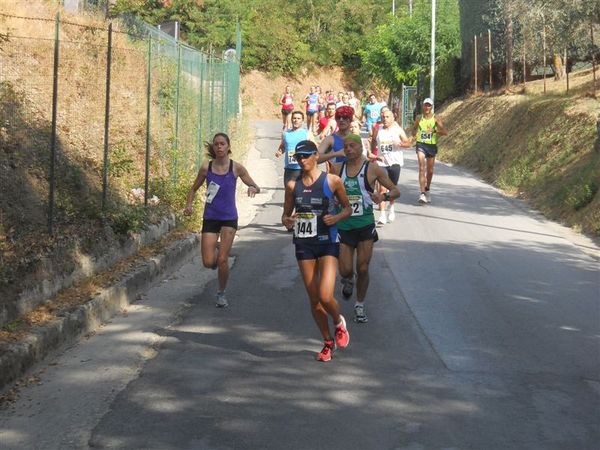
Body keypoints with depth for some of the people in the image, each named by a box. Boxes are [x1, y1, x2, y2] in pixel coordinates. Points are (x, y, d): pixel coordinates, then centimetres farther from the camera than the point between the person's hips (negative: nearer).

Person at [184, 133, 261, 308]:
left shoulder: (236, 168, -5)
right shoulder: (206, 167, -2)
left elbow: (256, 187, 0)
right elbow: (194, 188, 11)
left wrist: (253, 188, -24)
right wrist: (189, 204, -7)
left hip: (229, 217, -1)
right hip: (210, 217, 1)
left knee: (222, 260, -8)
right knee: (208, 262, -4)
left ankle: (221, 293, 15)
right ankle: (216, 249, 33)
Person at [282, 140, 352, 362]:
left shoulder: (332, 181, -4)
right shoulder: (293, 185, 4)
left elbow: (347, 208, 6)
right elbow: (285, 214, 13)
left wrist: (336, 217, -14)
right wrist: (286, 220, -11)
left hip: (328, 243, -3)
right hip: (303, 244, 4)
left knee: (325, 296, -16)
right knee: (313, 298, 7)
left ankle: (339, 322, 18)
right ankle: (328, 342, 25)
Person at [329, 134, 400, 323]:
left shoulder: (372, 169, -3)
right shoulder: (337, 169, 5)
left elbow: (396, 191, 0)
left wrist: (384, 196, -20)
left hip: (365, 225, -2)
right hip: (343, 225, 2)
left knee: (363, 269, -1)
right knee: (345, 270, -4)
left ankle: (360, 305, 19)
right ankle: (348, 280, 34)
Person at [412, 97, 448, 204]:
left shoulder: (435, 118, -2)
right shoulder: (419, 118, 3)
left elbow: (445, 132, -9)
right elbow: (414, 128, 21)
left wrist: (434, 130, -25)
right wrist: (415, 135, -1)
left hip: (432, 146, 1)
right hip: (421, 144, -1)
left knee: (430, 170, 12)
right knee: (421, 168, -16)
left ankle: (427, 190, 36)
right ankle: (422, 193, -21)